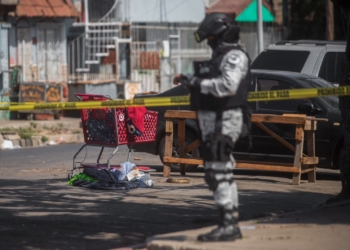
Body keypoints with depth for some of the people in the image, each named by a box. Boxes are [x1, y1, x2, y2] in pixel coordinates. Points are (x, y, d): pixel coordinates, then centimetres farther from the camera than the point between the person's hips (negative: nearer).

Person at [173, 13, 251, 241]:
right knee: (223, 173, 12)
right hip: (213, 121, 11)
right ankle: (232, 225, 17)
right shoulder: (220, 56, 19)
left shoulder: (234, 56, -12)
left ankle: (227, 225, -15)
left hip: (225, 120, -11)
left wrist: (197, 83, -21)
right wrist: (191, 82, 11)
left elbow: (228, 85, -26)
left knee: (218, 173, -14)